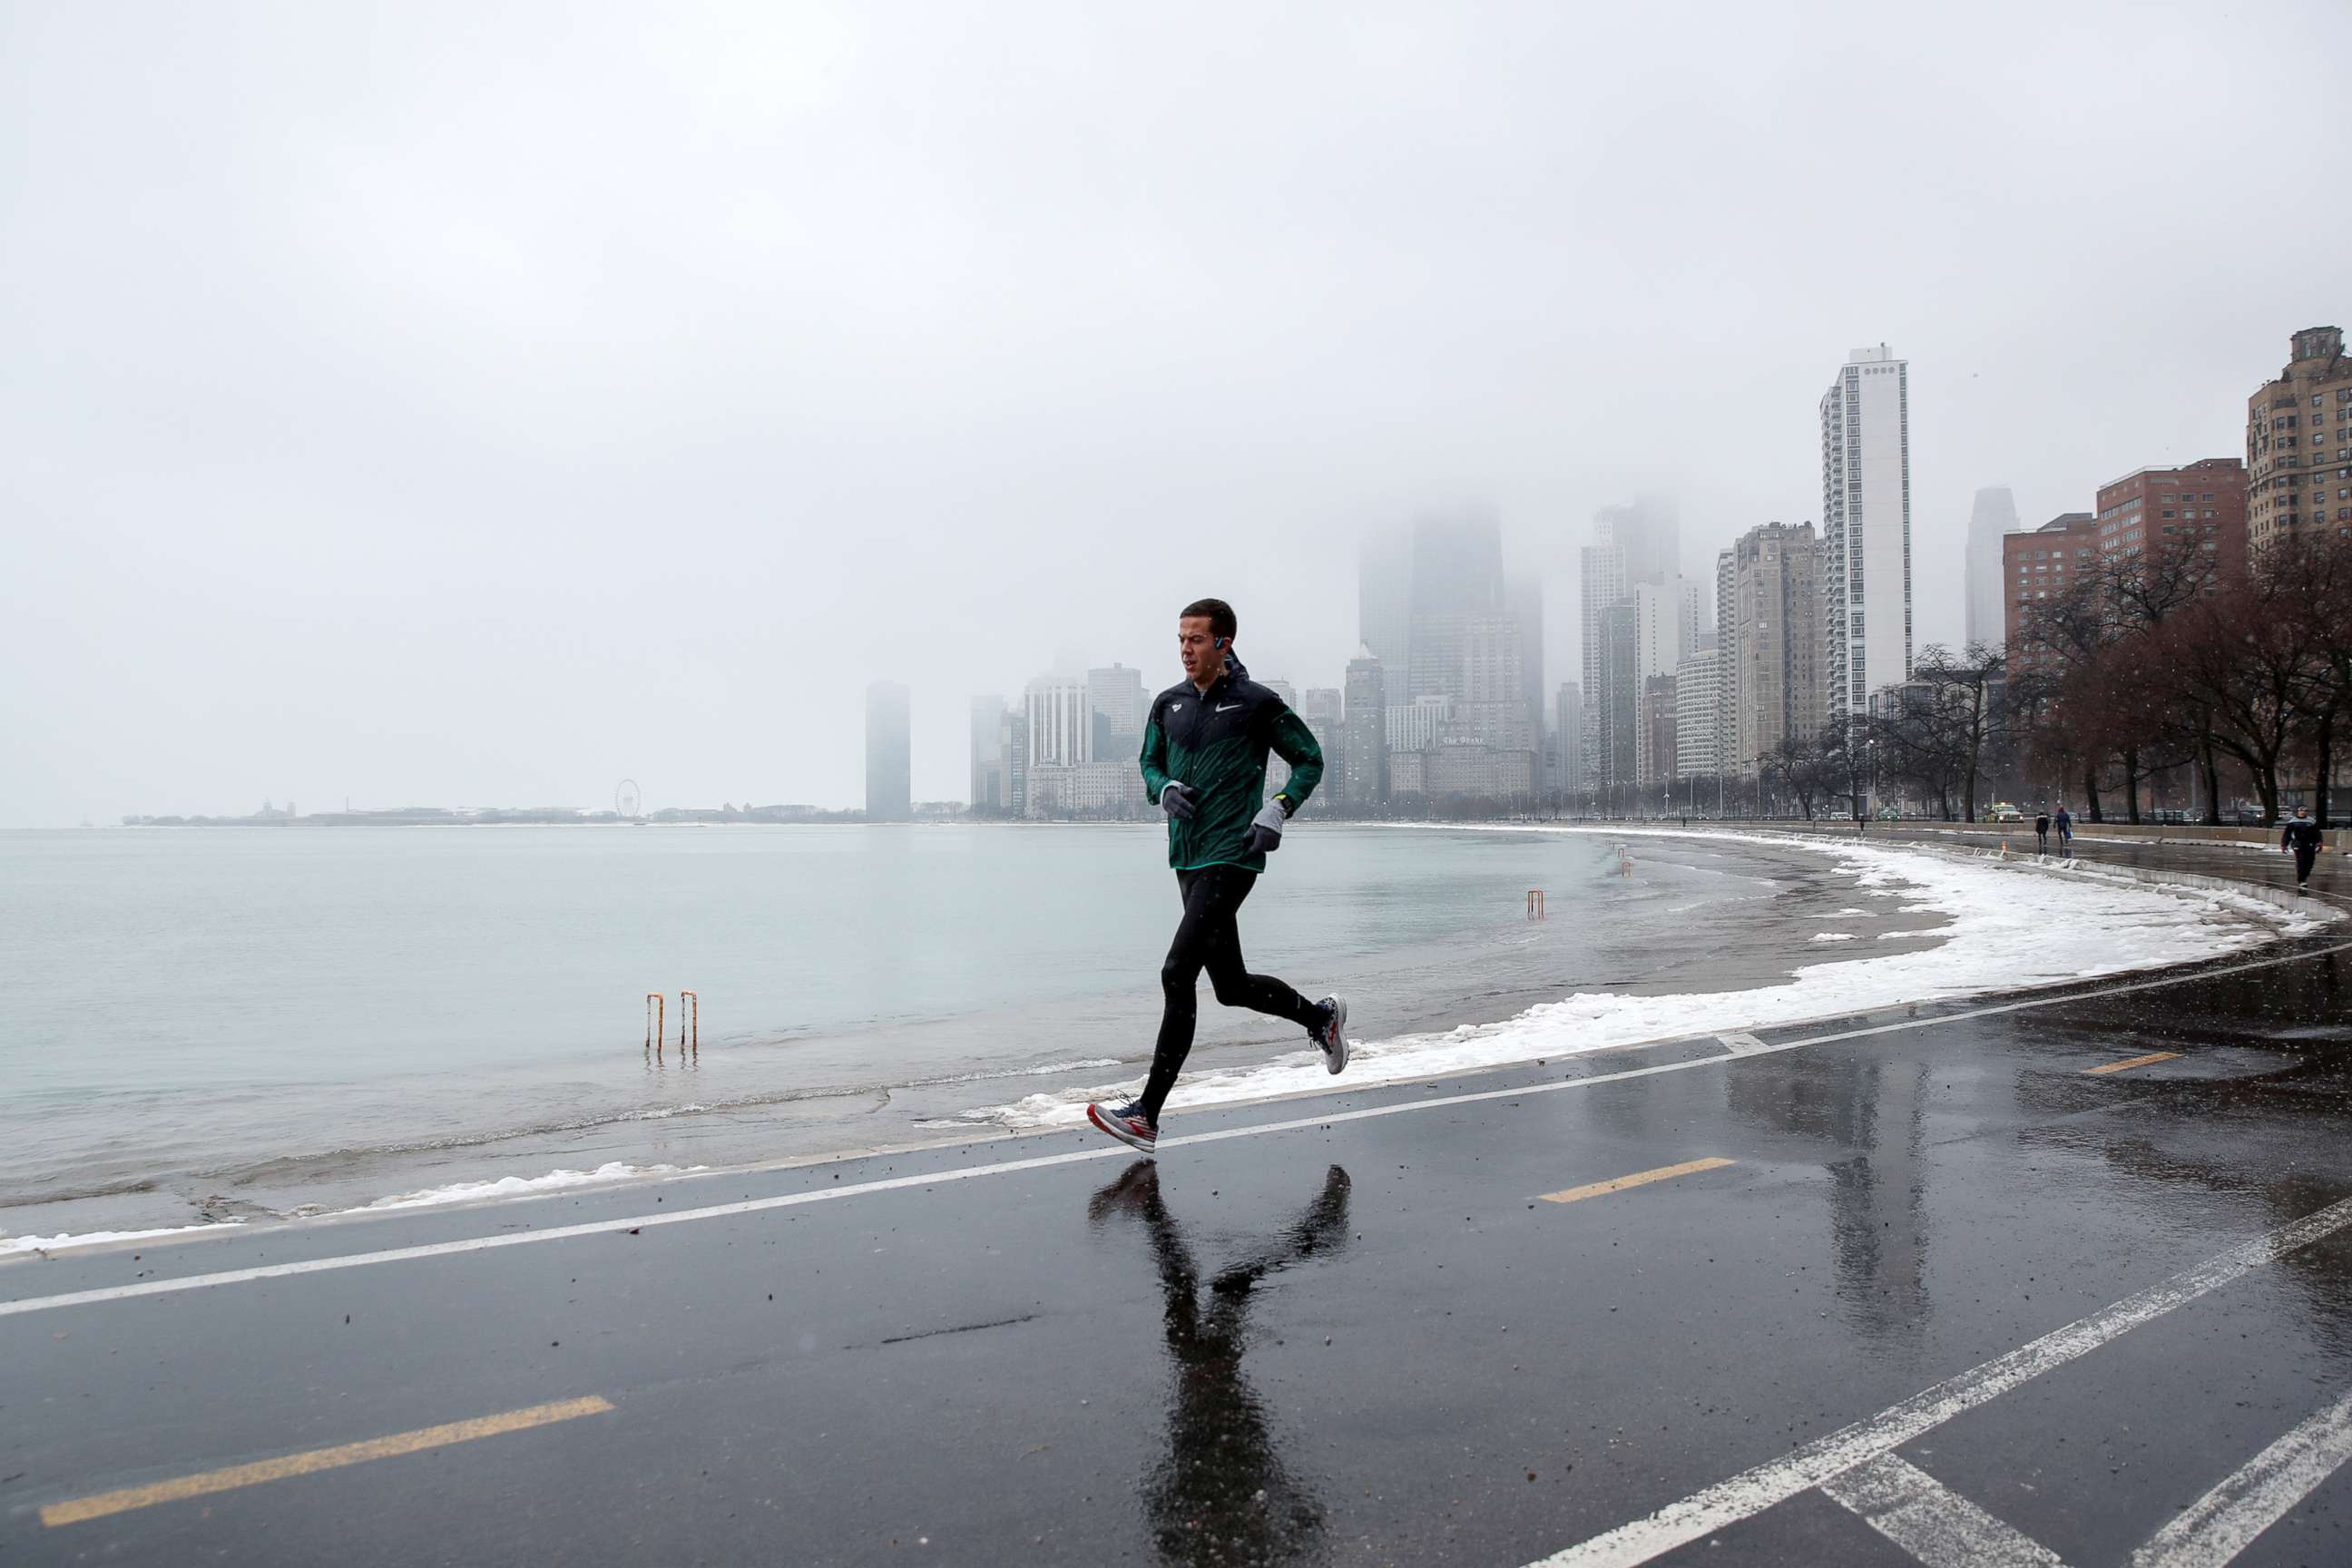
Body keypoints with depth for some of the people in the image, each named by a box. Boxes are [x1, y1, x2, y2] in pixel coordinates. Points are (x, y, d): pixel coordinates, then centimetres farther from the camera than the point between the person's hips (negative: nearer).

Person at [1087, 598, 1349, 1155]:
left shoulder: (1257, 703, -6)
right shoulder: (1168, 703, 9)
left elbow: (1310, 760, 3)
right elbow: (1149, 764, 21)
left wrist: (1275, 812, -11)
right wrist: (1165, 790, -2)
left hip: (1231, 859, -7)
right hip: (1187, 862, 7)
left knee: (1177, 974, -15)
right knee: (1232, 986, 15)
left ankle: (1147, 1115, -10)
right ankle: (1321, 1016, 43)